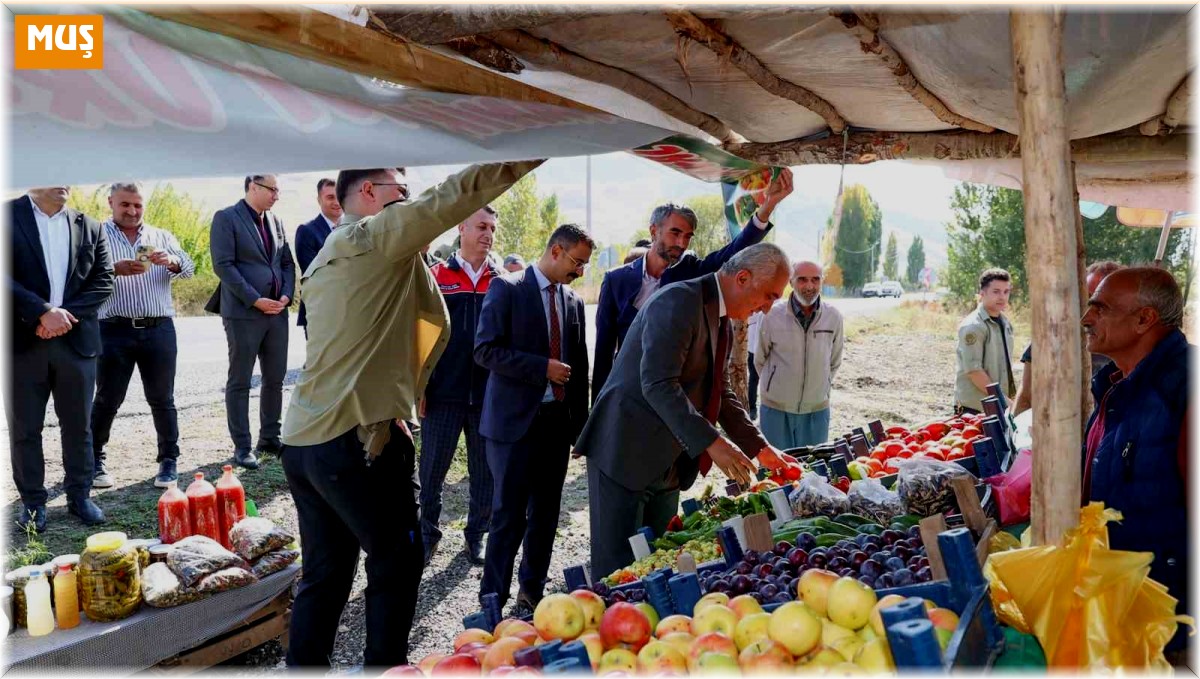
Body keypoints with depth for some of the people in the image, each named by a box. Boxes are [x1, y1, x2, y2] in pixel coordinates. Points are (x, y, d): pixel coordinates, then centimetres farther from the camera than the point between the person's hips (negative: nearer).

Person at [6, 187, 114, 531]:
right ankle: (33, 502, 18)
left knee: (78, 425, 9)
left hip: (76, 339, 3)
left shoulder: (90, 228, 9)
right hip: (23, 340, -2)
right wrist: (42, 312, -17)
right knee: (24, 428, 6)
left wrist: (65, 314, -10)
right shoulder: (9, 216, -1)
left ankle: (79, 495, 22)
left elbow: (103, 280, 3)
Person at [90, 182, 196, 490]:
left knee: (162, 399, 7)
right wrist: (115, 269, -26)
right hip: (114, 330, -2)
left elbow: (188, 268, 1)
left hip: (159, 329, 2)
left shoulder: (162, 236, 12)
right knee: (107, 400, 6)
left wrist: (171, 262, -21)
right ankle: (93, 460, 21)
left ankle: (169, 460, 15)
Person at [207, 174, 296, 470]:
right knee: (239, 382, 1)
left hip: (277, 311, 6)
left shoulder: (276, 222, 14)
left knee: (275, 379, 10)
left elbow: (287, 263, 16)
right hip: (243, 312, -6)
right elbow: (223, 265, -13)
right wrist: (256, 300, -16)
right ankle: (242, 446, 7)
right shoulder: (226, 218, -5)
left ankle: (269, 438, 22)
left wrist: (286, 295, -2)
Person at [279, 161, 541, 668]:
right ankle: (385, 666, 15)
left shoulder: (326, 257, 19)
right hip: (357, 437, -8)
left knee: (325, 572, 15)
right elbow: (454, 196, -13)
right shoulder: (375, 236, -8)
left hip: (303, 437, 9)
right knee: (397, 561, 7)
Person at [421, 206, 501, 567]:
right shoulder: (436, 277, 1)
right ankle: (428, 532, 23)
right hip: (443, 392, -2)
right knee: (432, 468, 7)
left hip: (489, 394, 2)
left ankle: (477, 534, 24)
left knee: (484, 469, 10)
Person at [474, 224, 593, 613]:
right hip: (515, 420, -5)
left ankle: (532, 592, 27)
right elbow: (486, 351, -13)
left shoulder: (573, 302, 12)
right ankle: (493, 602, 9)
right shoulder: (507, 288, -5)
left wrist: (580, 425, 14)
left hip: (557, 421, 6)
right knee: (509, 516, -3)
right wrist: (543, 368, -18)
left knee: (545, 514, 12)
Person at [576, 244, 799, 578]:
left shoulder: (723, 321, 12)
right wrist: (712, 442, -29)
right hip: (626, 453, -9)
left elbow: (719, 390, 19)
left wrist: (759, 447, 12)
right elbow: (658, 384, -27)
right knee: (617, 567, -2)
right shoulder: (680, 300, -18)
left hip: (668, 462, 9)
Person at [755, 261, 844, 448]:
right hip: (776, 408, -2)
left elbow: (834, 362, 11)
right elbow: (760, 360, 4)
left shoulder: (834, 317, -5)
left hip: (817, 409, 2)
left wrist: (820, 387, 12)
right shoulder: (773, 315, -11)